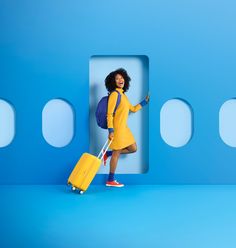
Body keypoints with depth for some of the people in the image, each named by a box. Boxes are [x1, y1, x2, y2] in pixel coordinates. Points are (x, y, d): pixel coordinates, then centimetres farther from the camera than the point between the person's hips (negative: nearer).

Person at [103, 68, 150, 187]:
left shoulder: (123, 94, 14)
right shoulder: (114, 94, -13)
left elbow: (133, 109, 25)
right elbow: (109, 114, -18)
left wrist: (145, 101, 23)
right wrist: (111, 130, -23)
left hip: (124, 127, 9)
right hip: (117, 127, -9)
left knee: (133, 148, 14)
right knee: (117, 152, -2)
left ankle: (107, 154, 20)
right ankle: (110, 181, 9)